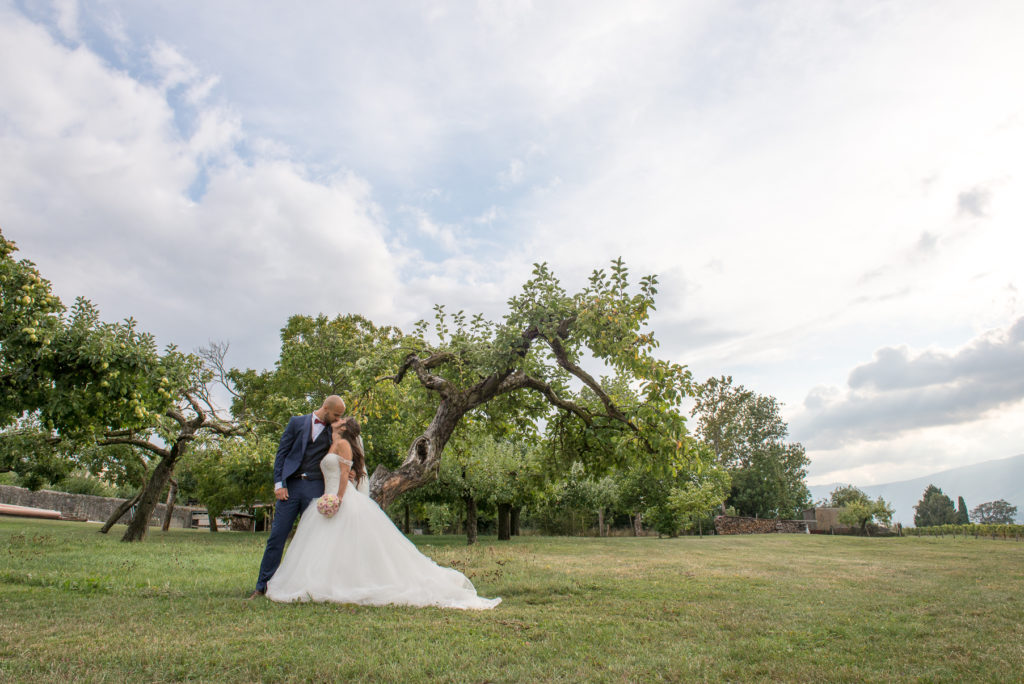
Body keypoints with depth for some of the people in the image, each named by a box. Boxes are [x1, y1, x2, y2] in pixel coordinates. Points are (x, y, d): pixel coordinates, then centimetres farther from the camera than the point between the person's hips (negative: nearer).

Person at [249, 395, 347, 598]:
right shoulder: (297, 422, 7)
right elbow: (282, 453, 4)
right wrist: (279, 483, -4)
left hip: (315, 488, 1)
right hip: (291, 485, -1)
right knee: (277, 536, 1)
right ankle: (262, 585, 12)